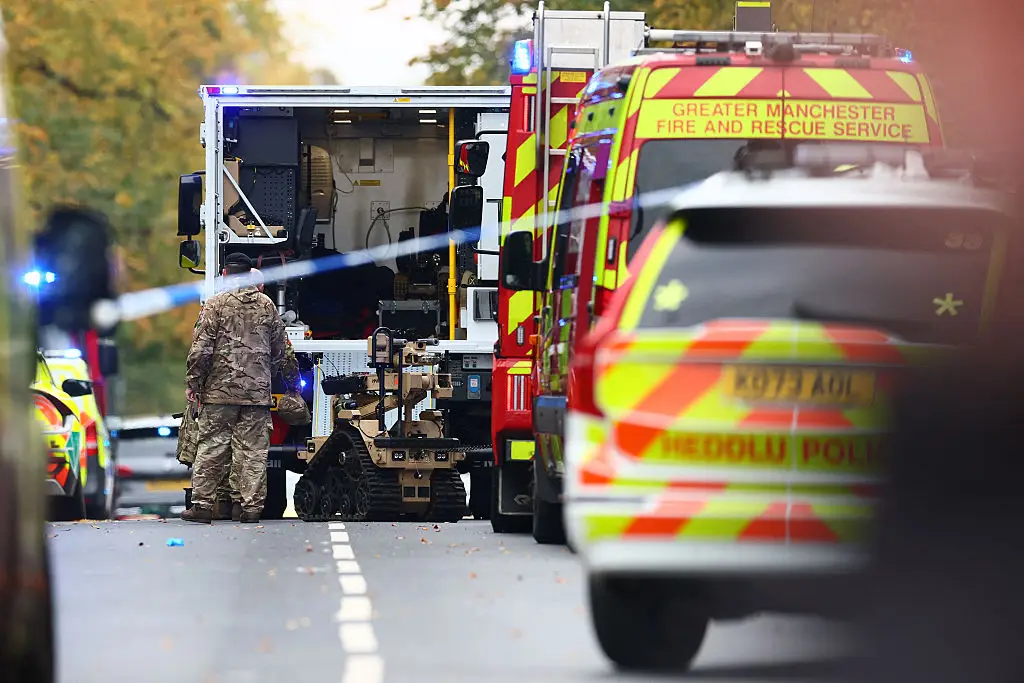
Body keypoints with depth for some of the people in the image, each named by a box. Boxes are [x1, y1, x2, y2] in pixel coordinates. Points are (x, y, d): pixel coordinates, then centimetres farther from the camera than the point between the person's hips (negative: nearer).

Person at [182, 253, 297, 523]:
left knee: (211, 447, 0)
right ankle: (252, 507, 3)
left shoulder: (216, 304, -4)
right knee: (254, 450, 4)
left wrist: (193, 383, 0)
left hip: (220, 390, -3)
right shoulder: (267, 305, 8)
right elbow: (279, 350, 14)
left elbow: (201, 349, -8)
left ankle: (202, 504, -1)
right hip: (258, 391, 3)